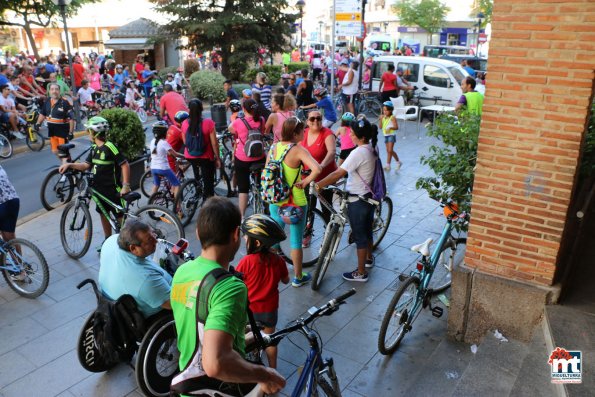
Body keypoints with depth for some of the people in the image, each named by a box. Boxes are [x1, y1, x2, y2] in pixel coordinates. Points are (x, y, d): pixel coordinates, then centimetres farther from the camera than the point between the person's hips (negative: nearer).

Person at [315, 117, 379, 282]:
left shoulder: (359, 152, -26)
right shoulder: (371, 148, 2)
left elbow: (339, 173, -31)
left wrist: (318, 185, -28)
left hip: (357, 200, -9)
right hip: (368, 196, 9)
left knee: (359, 236, 4)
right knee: (366, 230, 26)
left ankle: (360, 273, 17)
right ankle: (369, 258, 46)